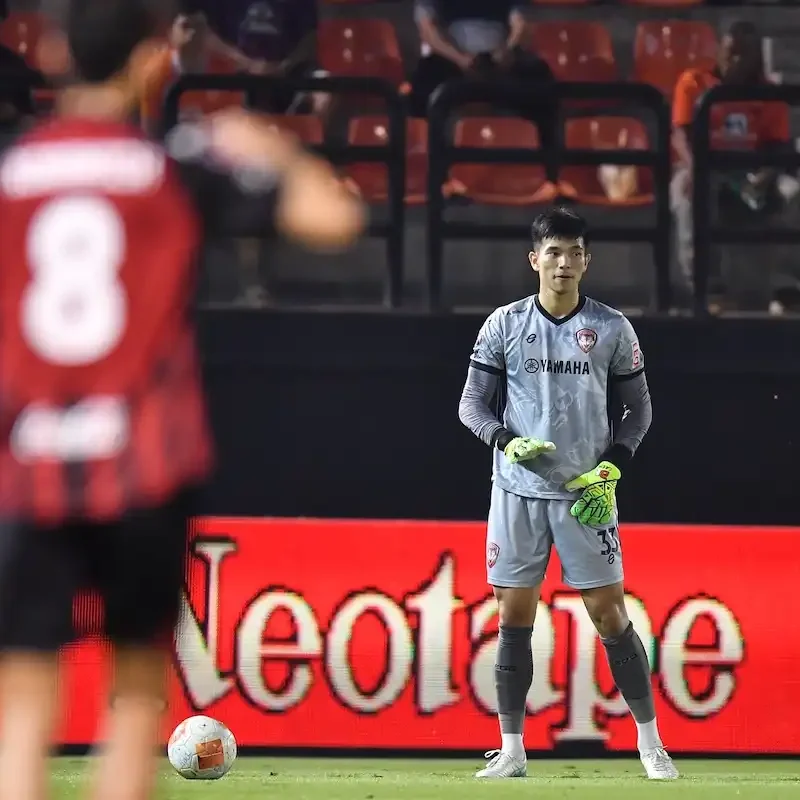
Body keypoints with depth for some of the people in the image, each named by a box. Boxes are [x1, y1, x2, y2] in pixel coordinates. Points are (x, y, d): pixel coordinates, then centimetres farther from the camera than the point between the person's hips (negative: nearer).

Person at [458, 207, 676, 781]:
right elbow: (471, 404, 5)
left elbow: (639, 409, 9)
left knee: (610, 614, -3)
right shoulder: (504, 325, 2)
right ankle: (512, 750, 8)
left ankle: (651, 743, 6)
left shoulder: (612, 329, 2)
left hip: (586, 494, -1)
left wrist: (612, 467, -5)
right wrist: (507, 440, -14)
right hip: (518, 491, 1)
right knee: (515, 618, 1)